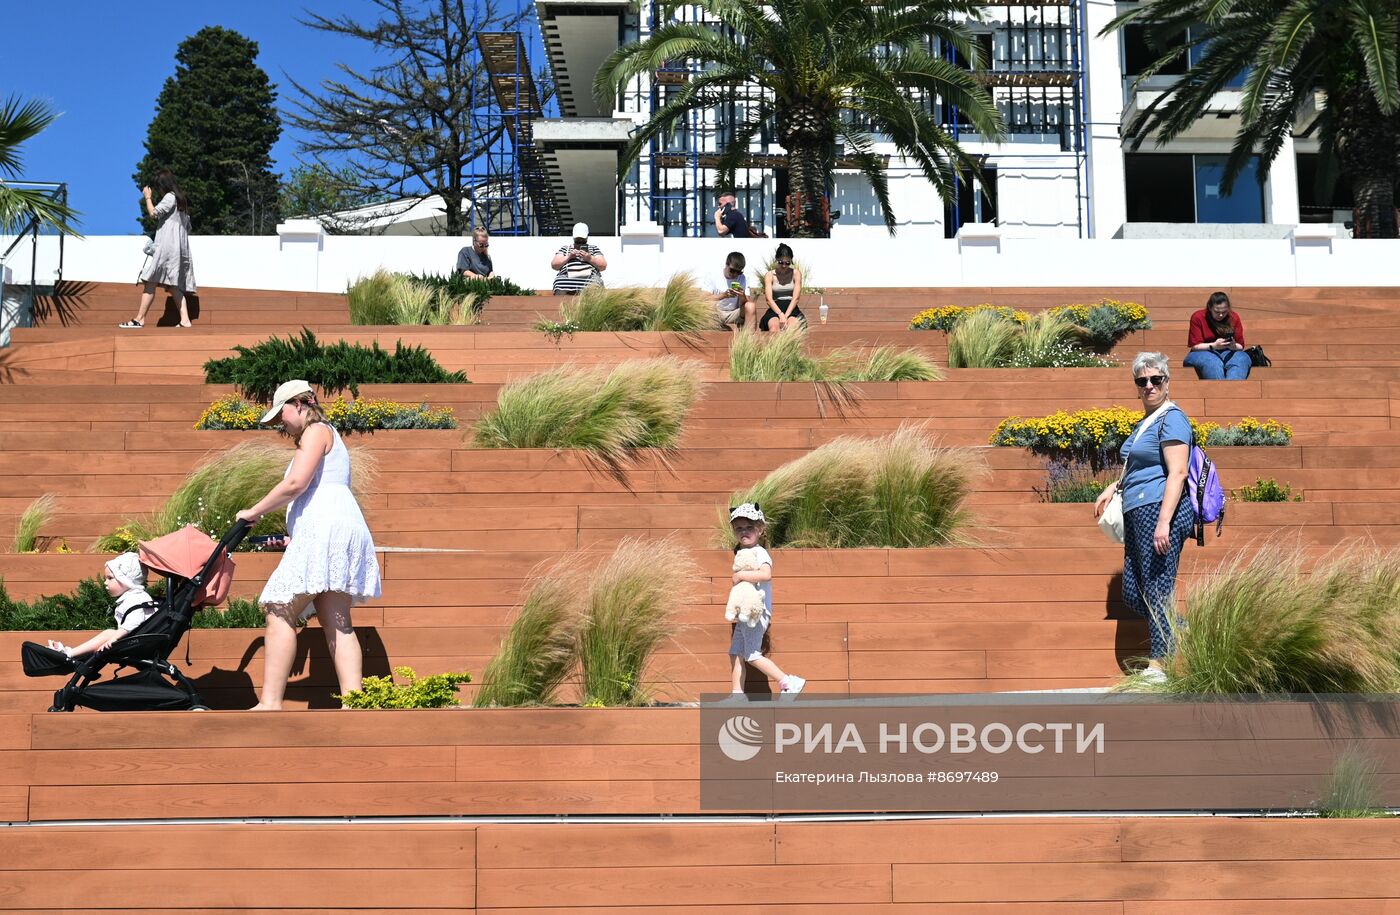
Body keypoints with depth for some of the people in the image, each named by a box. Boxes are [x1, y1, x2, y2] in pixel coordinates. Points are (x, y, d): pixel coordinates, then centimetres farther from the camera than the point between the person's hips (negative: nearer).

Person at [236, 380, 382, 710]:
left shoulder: (316, 431, 0)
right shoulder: (327, 436, 31)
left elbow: (296, 483, -13)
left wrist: (254, 512, -4)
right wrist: (294, 536, 28)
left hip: (325, 527, -10)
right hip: (334, 528, 10)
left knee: (280, 612, -11)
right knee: (336, 621, 0)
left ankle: (270, 703, -16)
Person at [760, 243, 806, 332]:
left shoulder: (796, 273, 6)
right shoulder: (769, 275, 6)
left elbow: (796, 298, -1)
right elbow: (769, 299, -4)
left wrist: (786, 316, -16)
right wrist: (781, 315, -20)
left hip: (791, 309, 0)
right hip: (775, 309, 0)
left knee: (792, 327, -34)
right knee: (774, 326, -34)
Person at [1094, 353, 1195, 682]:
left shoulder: (1172, 418, -8)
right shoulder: (1146, 421, 22)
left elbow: (1177, 472, -17)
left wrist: (1164, 522, -24)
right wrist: (1113, 488, 24)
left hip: (1159, 510, -10)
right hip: (1137, 515, 10)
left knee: (1157, 590, -6)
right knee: (1132, 594, 9)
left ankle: (1159, 665, -1)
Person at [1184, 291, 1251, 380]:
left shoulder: (1234, 318, 1)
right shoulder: (1198, 317, -6)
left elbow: (1241, 346, 3)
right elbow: (1195, 346, -9)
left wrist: (1234, 346, -21)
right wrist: (1213, 346, -25)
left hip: (1228, 352, 2)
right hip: (1204, 352, -2)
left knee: (1241, 359, -33)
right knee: (1213, 363, -38)